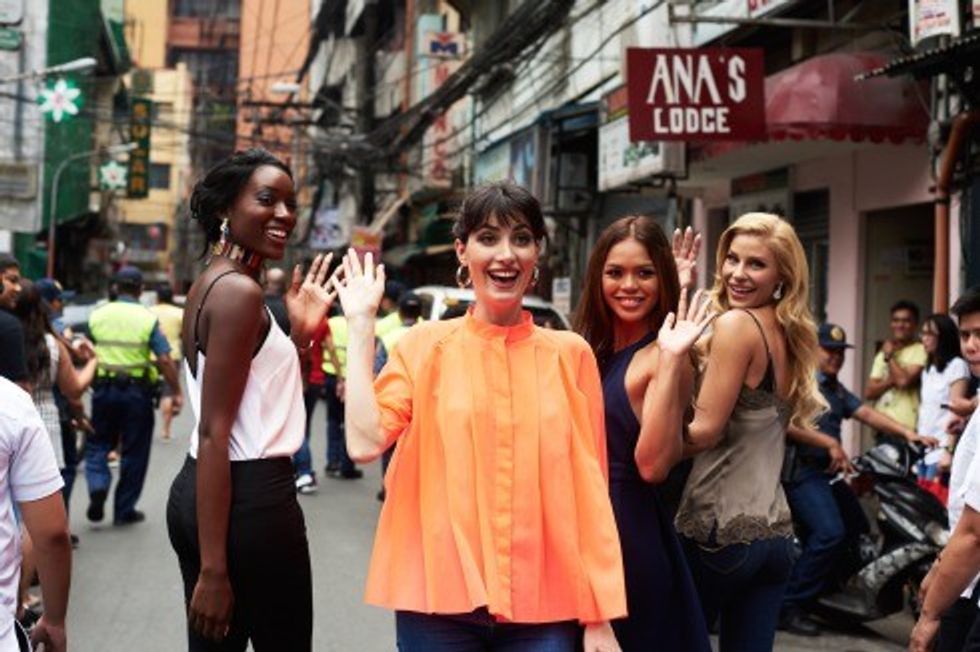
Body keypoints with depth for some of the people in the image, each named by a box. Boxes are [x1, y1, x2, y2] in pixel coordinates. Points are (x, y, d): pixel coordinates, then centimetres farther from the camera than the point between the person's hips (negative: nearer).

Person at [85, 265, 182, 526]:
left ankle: (98, 487, -9)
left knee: (97, 445, 16)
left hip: (103, 389, 2)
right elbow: (165, 360, -12)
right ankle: (124, 510, 14)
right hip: (137, 391, -2)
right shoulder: (148, 318, -6)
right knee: (134, 452, 9)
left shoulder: (98, 315, 2)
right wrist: (176, 392, -6)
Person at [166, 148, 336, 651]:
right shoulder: (240, 291, -15)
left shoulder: (212, 282, 13)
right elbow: (214, 434, -20)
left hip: (196, 492, 9)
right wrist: (212, 570, -22)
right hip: (252, 498, -9)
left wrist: (298, 336, 6)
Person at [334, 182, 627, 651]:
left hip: (545, 606, 1)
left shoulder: (570, 354, 4)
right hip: (441, 598, 0)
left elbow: (590, 489, 4)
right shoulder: (425, 346, 2)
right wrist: (361, 324, -6)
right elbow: (365, 443, -11)